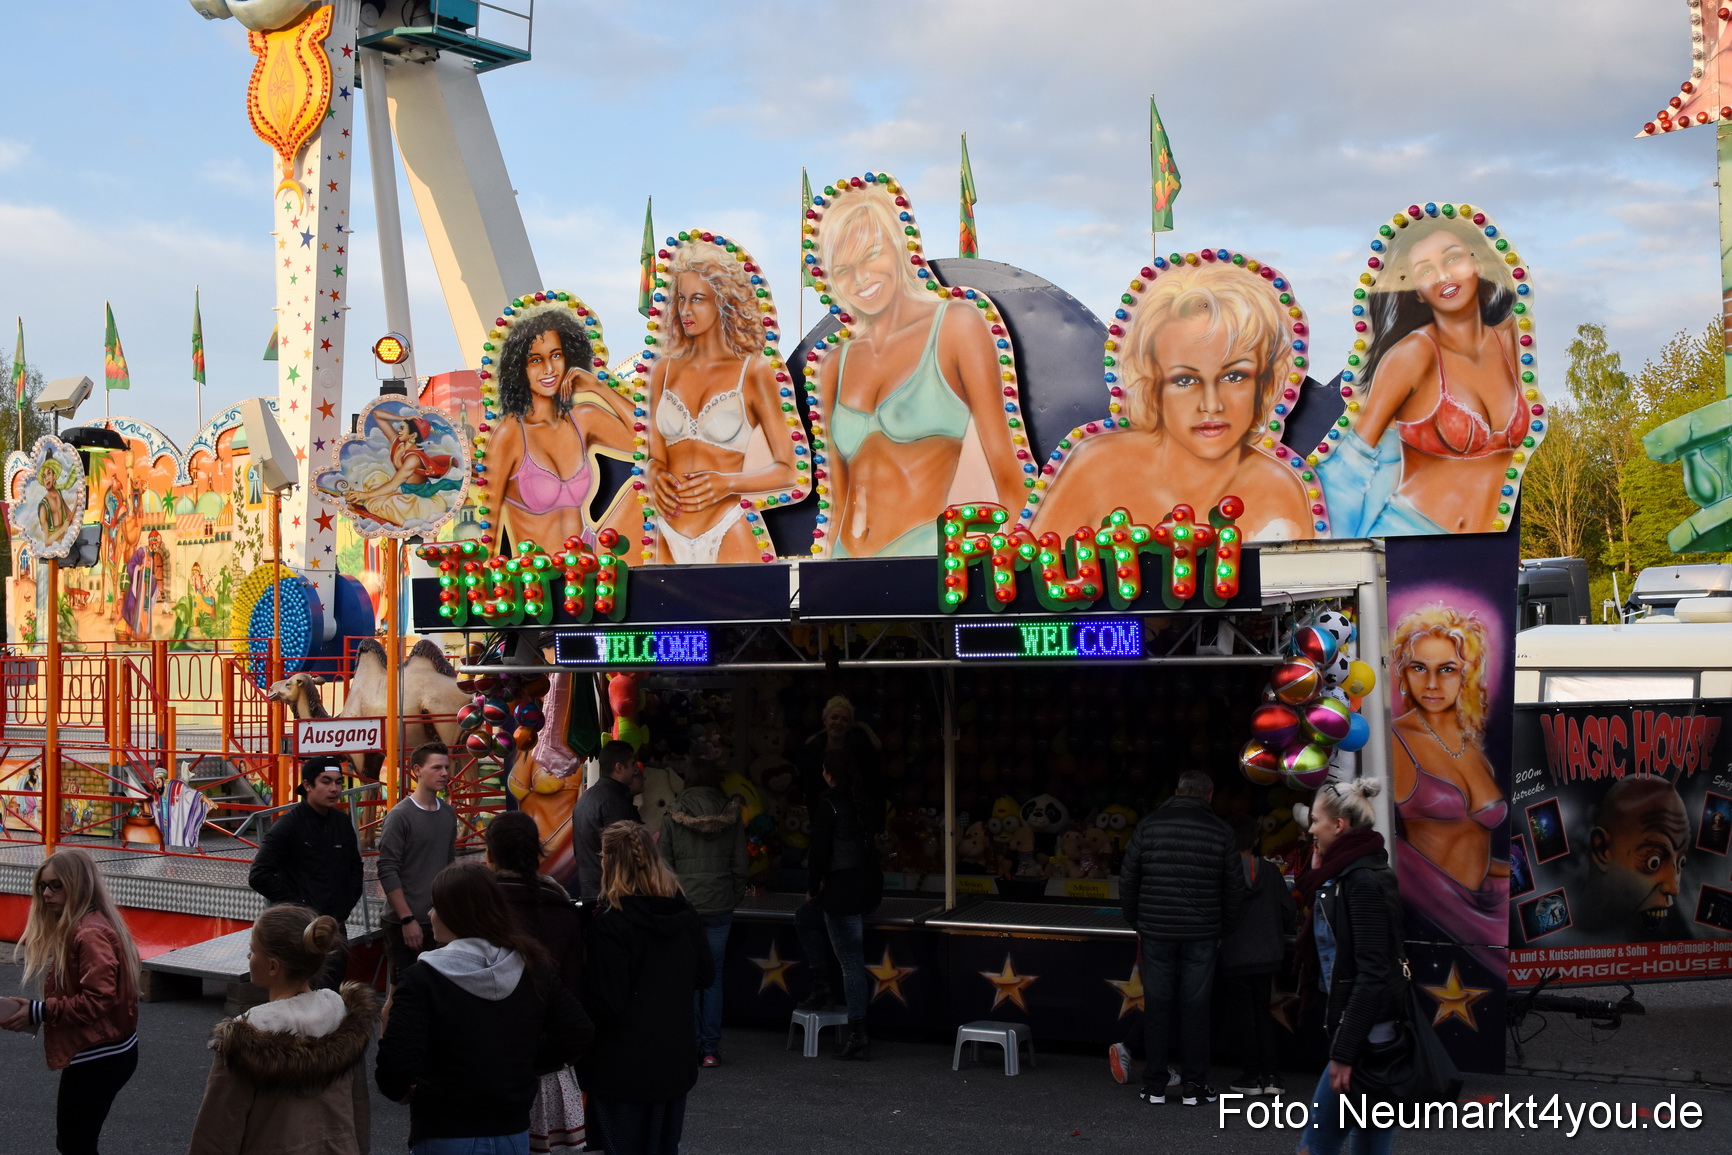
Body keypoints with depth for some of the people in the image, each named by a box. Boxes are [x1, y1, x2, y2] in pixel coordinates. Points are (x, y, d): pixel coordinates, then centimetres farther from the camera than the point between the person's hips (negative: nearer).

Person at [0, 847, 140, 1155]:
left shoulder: (89, 934, -22)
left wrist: (39, 1012, -21)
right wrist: (34, 1010, 2)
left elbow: (98, 999, -28)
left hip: (98, 1058, -10)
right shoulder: (72, 927, 11)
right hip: (105, 1052, 10)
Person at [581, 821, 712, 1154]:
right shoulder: (683, 912, 0)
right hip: (676, 1060, 6)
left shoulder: (608, 925, -19)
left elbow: (606, 1004, -20)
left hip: (624, 1066, -6)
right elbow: (705, 976, 12)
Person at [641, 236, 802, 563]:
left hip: (726, 537, -3)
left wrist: (726, 483, -17)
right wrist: (655, 476, -9)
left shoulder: (753, 372, -2)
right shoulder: (665, 370, 8)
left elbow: (786, 472, -2)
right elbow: (655, 455, 13)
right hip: (670, 537, 3)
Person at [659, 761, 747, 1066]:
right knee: (714, 975, 6)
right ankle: (710, 1049, 5)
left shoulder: (673, 818, -2)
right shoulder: (731, 818, 2)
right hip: (719, 905, 1)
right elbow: (739, 866, 4)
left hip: (683, 903, -1)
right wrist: (734, 898, 15)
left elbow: (664, 864, 0)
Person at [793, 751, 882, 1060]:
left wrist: (814, 888, 1)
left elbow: (819, 850, -14)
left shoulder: (827, 804, -11)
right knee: (805, 916, 28)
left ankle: (858, 1036, -1)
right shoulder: (861, 803, 9)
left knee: (851, 960, -4)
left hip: (843, 889, -8)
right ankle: (821, 986, 27)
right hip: (869, 885, 8)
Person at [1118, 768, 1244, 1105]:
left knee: (1156, 1005, 5)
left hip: (1155, 931, 1)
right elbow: (1235, 888, 5)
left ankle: (1154, 1085, 9)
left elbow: (1127, 879, 4)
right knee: (1196, 1007, 4)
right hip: (1200, 935, -1)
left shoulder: (1149, 825, 2)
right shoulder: (1220, 832, 1)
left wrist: (1136, 922, 15)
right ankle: (1194, 1085, 7)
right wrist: (1222, 928, 18)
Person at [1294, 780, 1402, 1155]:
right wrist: (1315, 878, 12)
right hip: (1359, 1029, 9)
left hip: (1366, 1034, -9)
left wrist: (1344, 1052, -21)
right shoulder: (1342, 876, 13)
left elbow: (1373, 975, -20)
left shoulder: (1364, 881, -16)